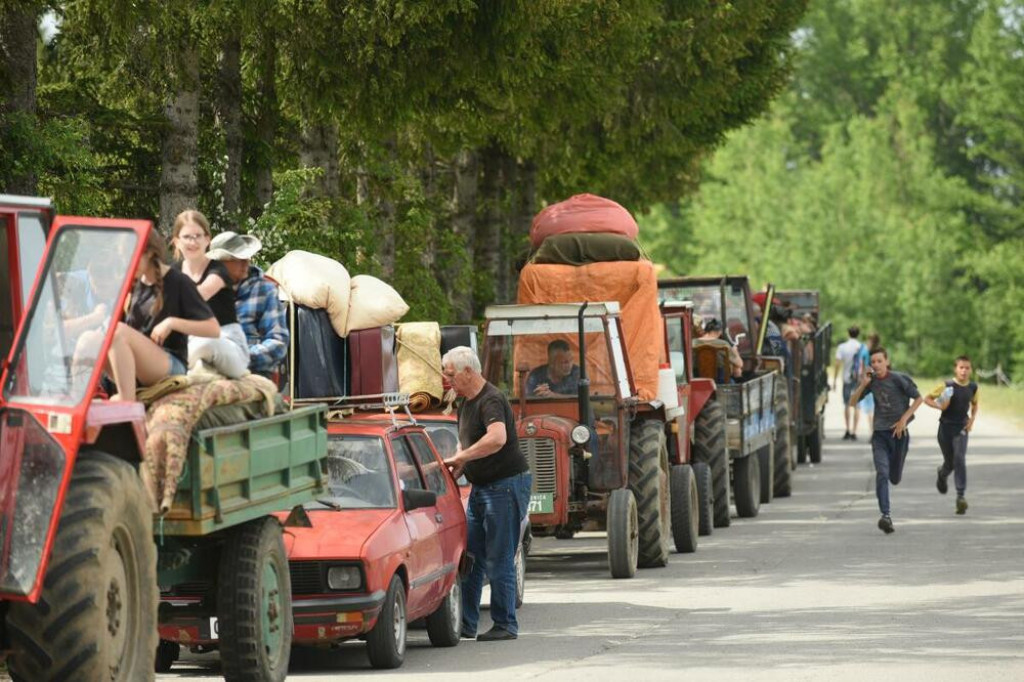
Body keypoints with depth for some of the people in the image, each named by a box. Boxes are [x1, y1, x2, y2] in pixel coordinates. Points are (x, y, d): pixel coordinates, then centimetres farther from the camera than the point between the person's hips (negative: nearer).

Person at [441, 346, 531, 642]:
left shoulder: (491, 400, -17)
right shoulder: (466, 404, 14)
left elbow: (497, 438, -35)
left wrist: (460, 458, -28)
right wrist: (456, 467, 6)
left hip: (506, 485, -10)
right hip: (481, 488, 10)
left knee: (499, 560, -5)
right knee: (470, 557, 9)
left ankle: (505, 625, 2)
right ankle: (465, 623, 14)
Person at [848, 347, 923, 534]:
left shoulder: (898, 379, -7)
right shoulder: (871, 381, 3)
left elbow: (918, 398, -1)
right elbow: (851, 403, 4)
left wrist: (904, 419, -10)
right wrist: (862, 385, -10)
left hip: (898, 433, -1)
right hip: (879, 433, 1)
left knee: (894, 478, 6)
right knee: (882, 474, -16)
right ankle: (886, 516, -22)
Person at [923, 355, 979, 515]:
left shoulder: (973, 387, 0)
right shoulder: (947, 386, -11)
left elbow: (974, 404, 19)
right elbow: (927, 398, -2)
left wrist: (972, 420, 4)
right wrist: (938, 405, -21)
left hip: (961, 428, 1)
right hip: (946, 426, -1)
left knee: (959, 459, -16)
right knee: (950, 462, 9)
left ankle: (961, 495, -16)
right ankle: (942, 475, 47)